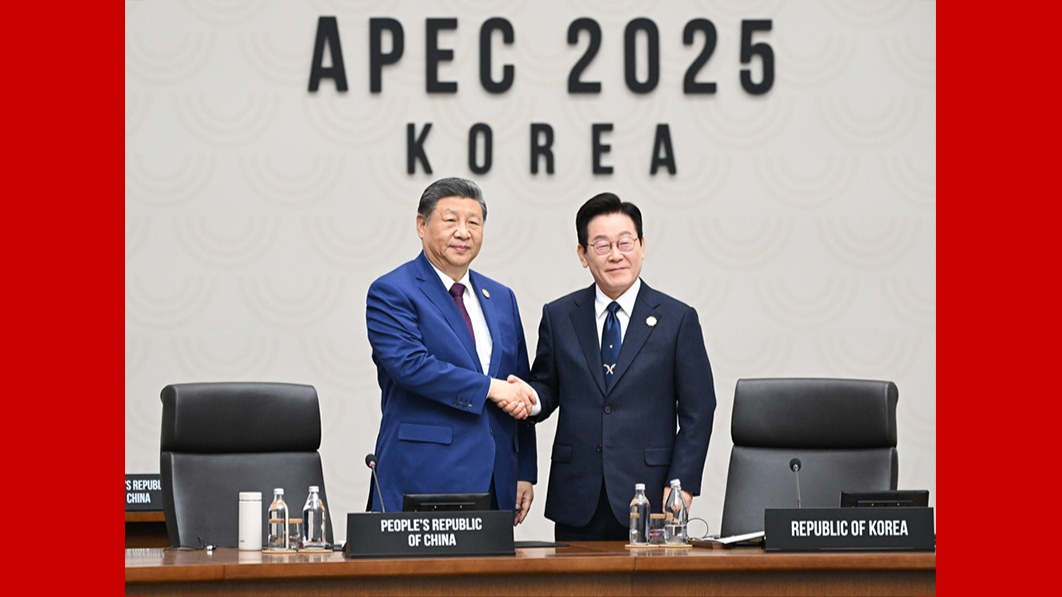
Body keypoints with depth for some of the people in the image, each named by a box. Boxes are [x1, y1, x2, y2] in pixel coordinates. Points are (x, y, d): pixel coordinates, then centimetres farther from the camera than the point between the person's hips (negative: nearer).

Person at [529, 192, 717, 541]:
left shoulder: (679, 319, 4)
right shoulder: (558, 316, 10)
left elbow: (698, 411, 3)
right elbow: (546, 387, 13)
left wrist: (682, 485, -6)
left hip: (647, 499, -2)